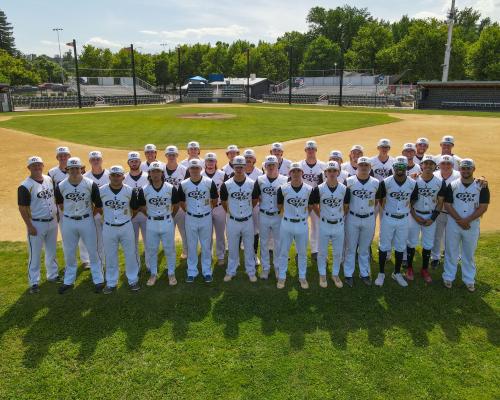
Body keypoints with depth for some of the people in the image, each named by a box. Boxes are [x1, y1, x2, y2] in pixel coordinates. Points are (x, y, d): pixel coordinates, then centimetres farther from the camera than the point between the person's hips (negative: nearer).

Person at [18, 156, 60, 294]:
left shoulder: (49, 179, 4)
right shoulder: (25, 186, -15)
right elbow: (22, 208, -14)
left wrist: (57, 214, 11)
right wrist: (29, 226, -17)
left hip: (52, 221, 6)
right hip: (36, 224, -6)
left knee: (52, 251, 19)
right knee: (35, 254, 3)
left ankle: (53, 275, 34)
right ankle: (34, 282, 14)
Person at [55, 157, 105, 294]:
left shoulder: (90, 184, -11)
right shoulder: (61, 186, -4)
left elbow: (98, 205, -3)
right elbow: (60, 203, 15)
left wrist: (89, 215, 4)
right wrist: (68, 213, 13)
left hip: (87, 221, -2)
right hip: (68, 222, 2)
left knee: (93, 251, 5)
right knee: (69, 253, 12)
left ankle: (98, 280, 16)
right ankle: (69, 281, 27)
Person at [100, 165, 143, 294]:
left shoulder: (130, 191, -8)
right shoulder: (101, 191, -7)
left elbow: (134, 209, 3)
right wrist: (107, 217, 5)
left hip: (126, 227, 0)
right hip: (109, 228, 0)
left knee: (130, 254, 8)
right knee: (110, 256, 11)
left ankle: (133, 280, 23)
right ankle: (111, 283, 24)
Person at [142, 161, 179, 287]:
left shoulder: (170, 188, -8)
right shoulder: (145, 190, -5)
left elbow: (176, 204, 6)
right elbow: (141, 206, 8)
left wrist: (171, 215, 9)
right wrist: (150, 215, 7)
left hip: (167, 222, -1)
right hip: (151, 223, 1)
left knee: (169, 249, 8)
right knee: (151, 249, 10)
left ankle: (171, 273, 23)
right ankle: (153, 273, 27)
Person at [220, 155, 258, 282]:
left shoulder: (252, 184, -7)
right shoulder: (227, 185, -9)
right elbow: (224, 201, 7)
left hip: (248, 221, 0)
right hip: (232, 221, 0)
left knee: (249, 248, 12)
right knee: (232, 248, 12)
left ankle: (251, 272, 26)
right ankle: (231, 271, 27)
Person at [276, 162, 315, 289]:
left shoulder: (309, 189, -7)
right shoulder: (283, 189, -10)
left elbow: (311, 207, 8)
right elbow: (279, 206, 5)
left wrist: (302, 216, 9)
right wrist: (289, 214, 8)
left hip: (302, 225, 1)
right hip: (286, 224, -1)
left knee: (302, 253, 13)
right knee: (283, 252, 10)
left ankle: (302, 277, 29)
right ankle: (282, 277, 24)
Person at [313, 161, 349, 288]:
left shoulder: (345, 189, -7)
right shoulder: (319, 189, -11)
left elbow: (346, 207, 7)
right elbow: (315, 206, 4)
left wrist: (340, 217, 7)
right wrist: (322, 216, 3)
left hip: (339, 225, 1)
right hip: (324, 225, -1)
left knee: (338, 253, 13)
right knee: (322, 252, 12)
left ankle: (335, 274, 33)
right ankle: (322, 275, 30)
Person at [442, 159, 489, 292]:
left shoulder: (481, 186, -4)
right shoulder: (452, 185, -2)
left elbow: (483, 207, -8)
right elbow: (447, 205, -5)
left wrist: (467, 220, -17)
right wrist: (460, 220, -15)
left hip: (472, 225, 0)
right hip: (453, 223, 0)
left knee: (469, 253, 11)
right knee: (451, 252, 10)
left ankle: (469, 280, 24)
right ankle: (448, 277, 22)